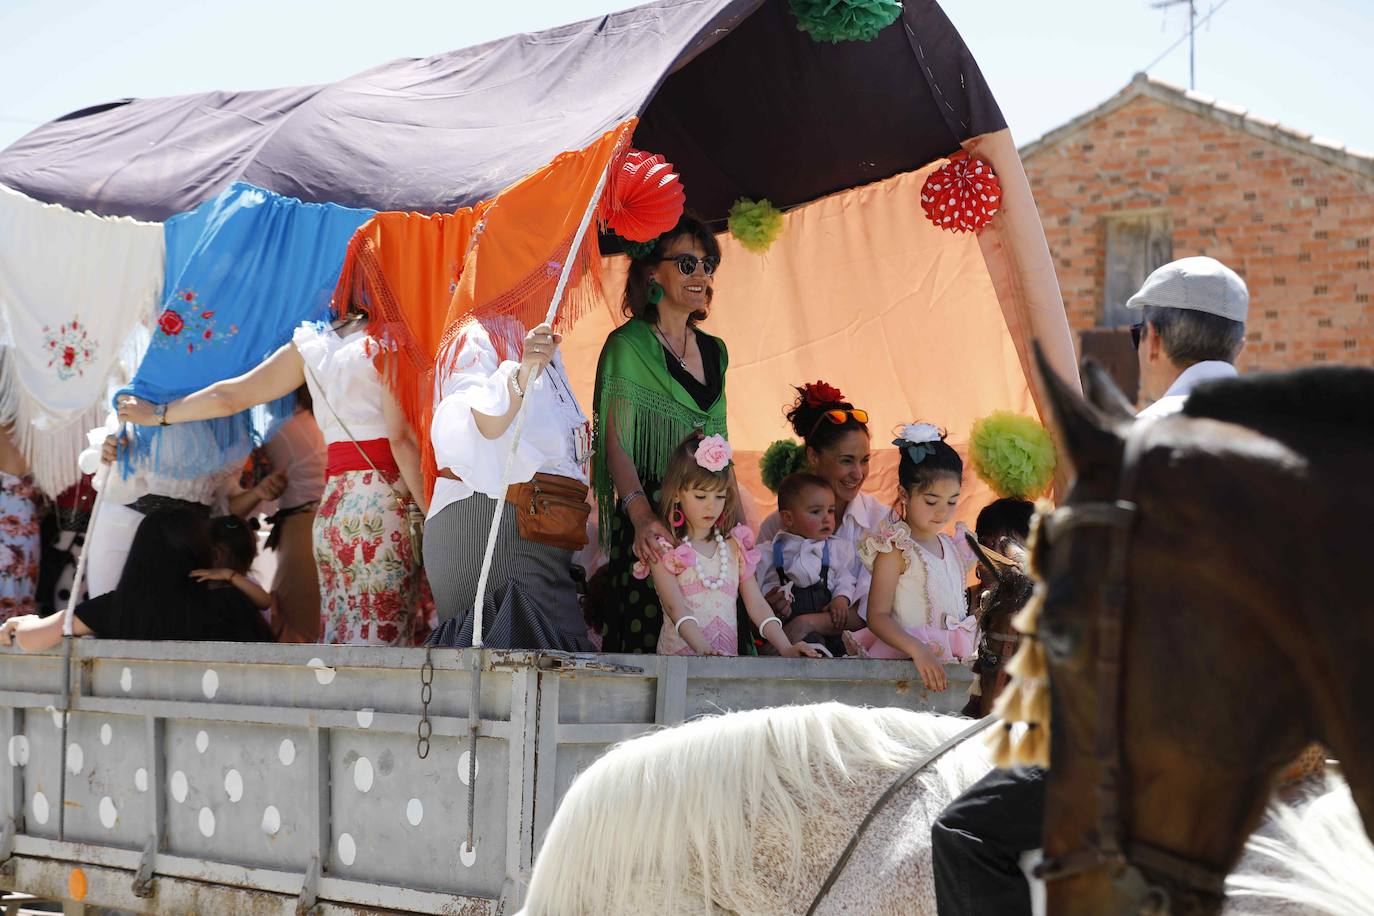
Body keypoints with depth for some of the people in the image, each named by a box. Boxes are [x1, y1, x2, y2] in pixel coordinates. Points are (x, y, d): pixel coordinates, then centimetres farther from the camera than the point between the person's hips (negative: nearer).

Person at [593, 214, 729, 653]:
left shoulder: (714, 351, 15)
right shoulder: (628, 345, -5)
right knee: (648, 645, -8)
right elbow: (617, 444, -13)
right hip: (649, 527, -6)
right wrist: (641, 515, -29)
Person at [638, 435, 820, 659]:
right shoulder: (664, 549, 0)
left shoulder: (735, 545, 14)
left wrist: (786, 648, -6)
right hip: (679, 655, -3)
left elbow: (757, 605, 10)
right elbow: (676, 608, -12)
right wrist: (703, 649, -29)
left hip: (728, 661, 3)